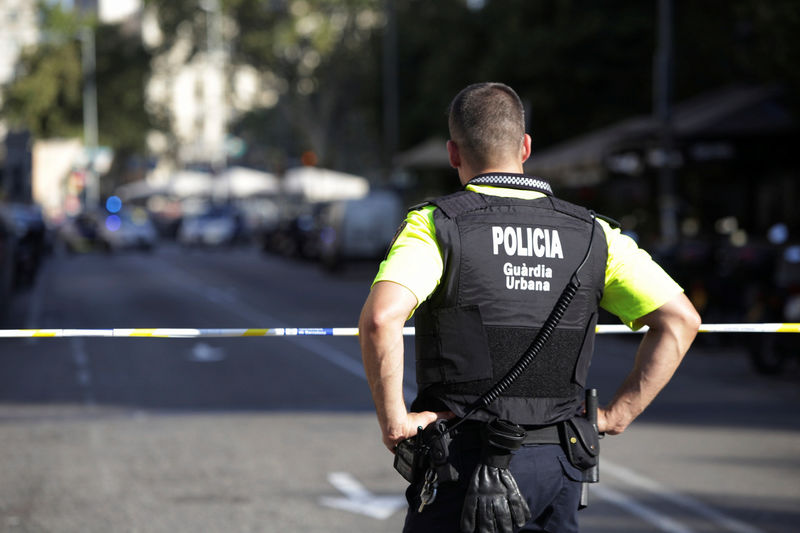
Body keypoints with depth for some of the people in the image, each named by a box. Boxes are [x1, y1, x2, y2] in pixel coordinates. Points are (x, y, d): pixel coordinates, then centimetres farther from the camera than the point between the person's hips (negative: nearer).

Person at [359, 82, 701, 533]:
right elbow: (680, 319, 1)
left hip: (467, 461, -4)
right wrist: (617, 416, 4)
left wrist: (393, 419, -13)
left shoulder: (435, 225, -6)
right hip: (559, 462, 4)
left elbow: (380, 318, -24)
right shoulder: (591, 233, 6)